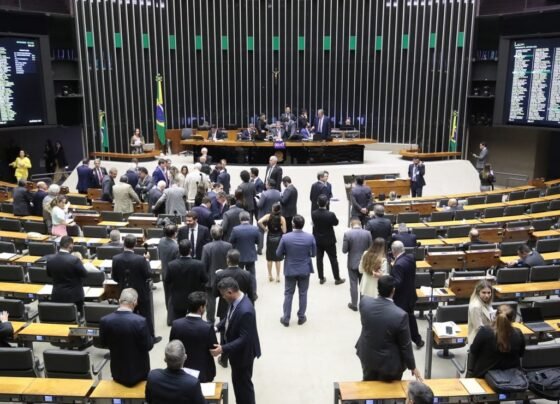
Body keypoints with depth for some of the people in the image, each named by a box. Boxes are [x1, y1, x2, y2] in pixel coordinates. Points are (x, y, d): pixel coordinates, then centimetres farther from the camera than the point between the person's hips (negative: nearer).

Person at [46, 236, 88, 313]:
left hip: (56, 295, 4)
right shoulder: (74, 260, -24)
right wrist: (80, 261, 2)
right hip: (73, 296, -4)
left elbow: (49, 274, 10)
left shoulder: (50, 259, -8)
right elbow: (85, 274, -11)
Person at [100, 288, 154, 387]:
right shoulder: (140, 321, -26)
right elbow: (148, 346, -16)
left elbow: (103, 343, 2)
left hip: (117, 372, 3)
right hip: (137, 372, -3)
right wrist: (150, 337, 4)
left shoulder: (104, 320, -15)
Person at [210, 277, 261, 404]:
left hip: (243, 353, -9)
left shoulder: (245, 311, -36)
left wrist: (223, 348, -31)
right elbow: (229, 318, 11)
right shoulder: (235, 301, -8)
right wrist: (217, 327, -3)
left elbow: (244, 339, -31)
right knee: (237, 380, 25)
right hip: (236, 351, 9)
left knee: (244, 383, 11)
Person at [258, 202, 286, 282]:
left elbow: (259, 222, -21)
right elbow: (284, 231, -13)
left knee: (269, 258, 12)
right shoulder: (282, 218, -11)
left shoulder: (268, 216, -8)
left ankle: (270, 276, 18)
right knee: (278, 258, 9)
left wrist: (265, 229, -7)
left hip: (270, 238, 1)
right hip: (279, 239, -1)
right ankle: (278, 276, 13)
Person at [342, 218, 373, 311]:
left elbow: (344, 250, -12)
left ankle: (354, 305, 18)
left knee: (353, 284, 9)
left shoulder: (347, 234, -15)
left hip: (352, 263, -2)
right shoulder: (367, 233, -9)